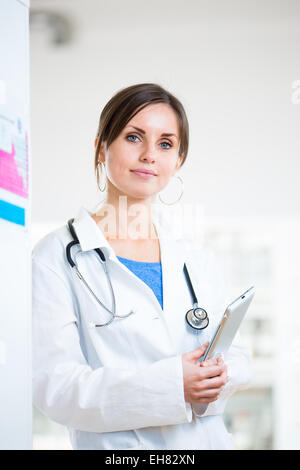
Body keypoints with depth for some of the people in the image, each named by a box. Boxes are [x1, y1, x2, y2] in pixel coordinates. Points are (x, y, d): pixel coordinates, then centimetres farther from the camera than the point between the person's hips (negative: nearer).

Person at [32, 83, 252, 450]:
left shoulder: (198, 260, 11)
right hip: (114, 446, -4)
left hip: (208, 440, 4)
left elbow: (237, 355, 11)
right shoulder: (57, 257, -5)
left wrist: (216, 378, -13)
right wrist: (169, 384, -22)